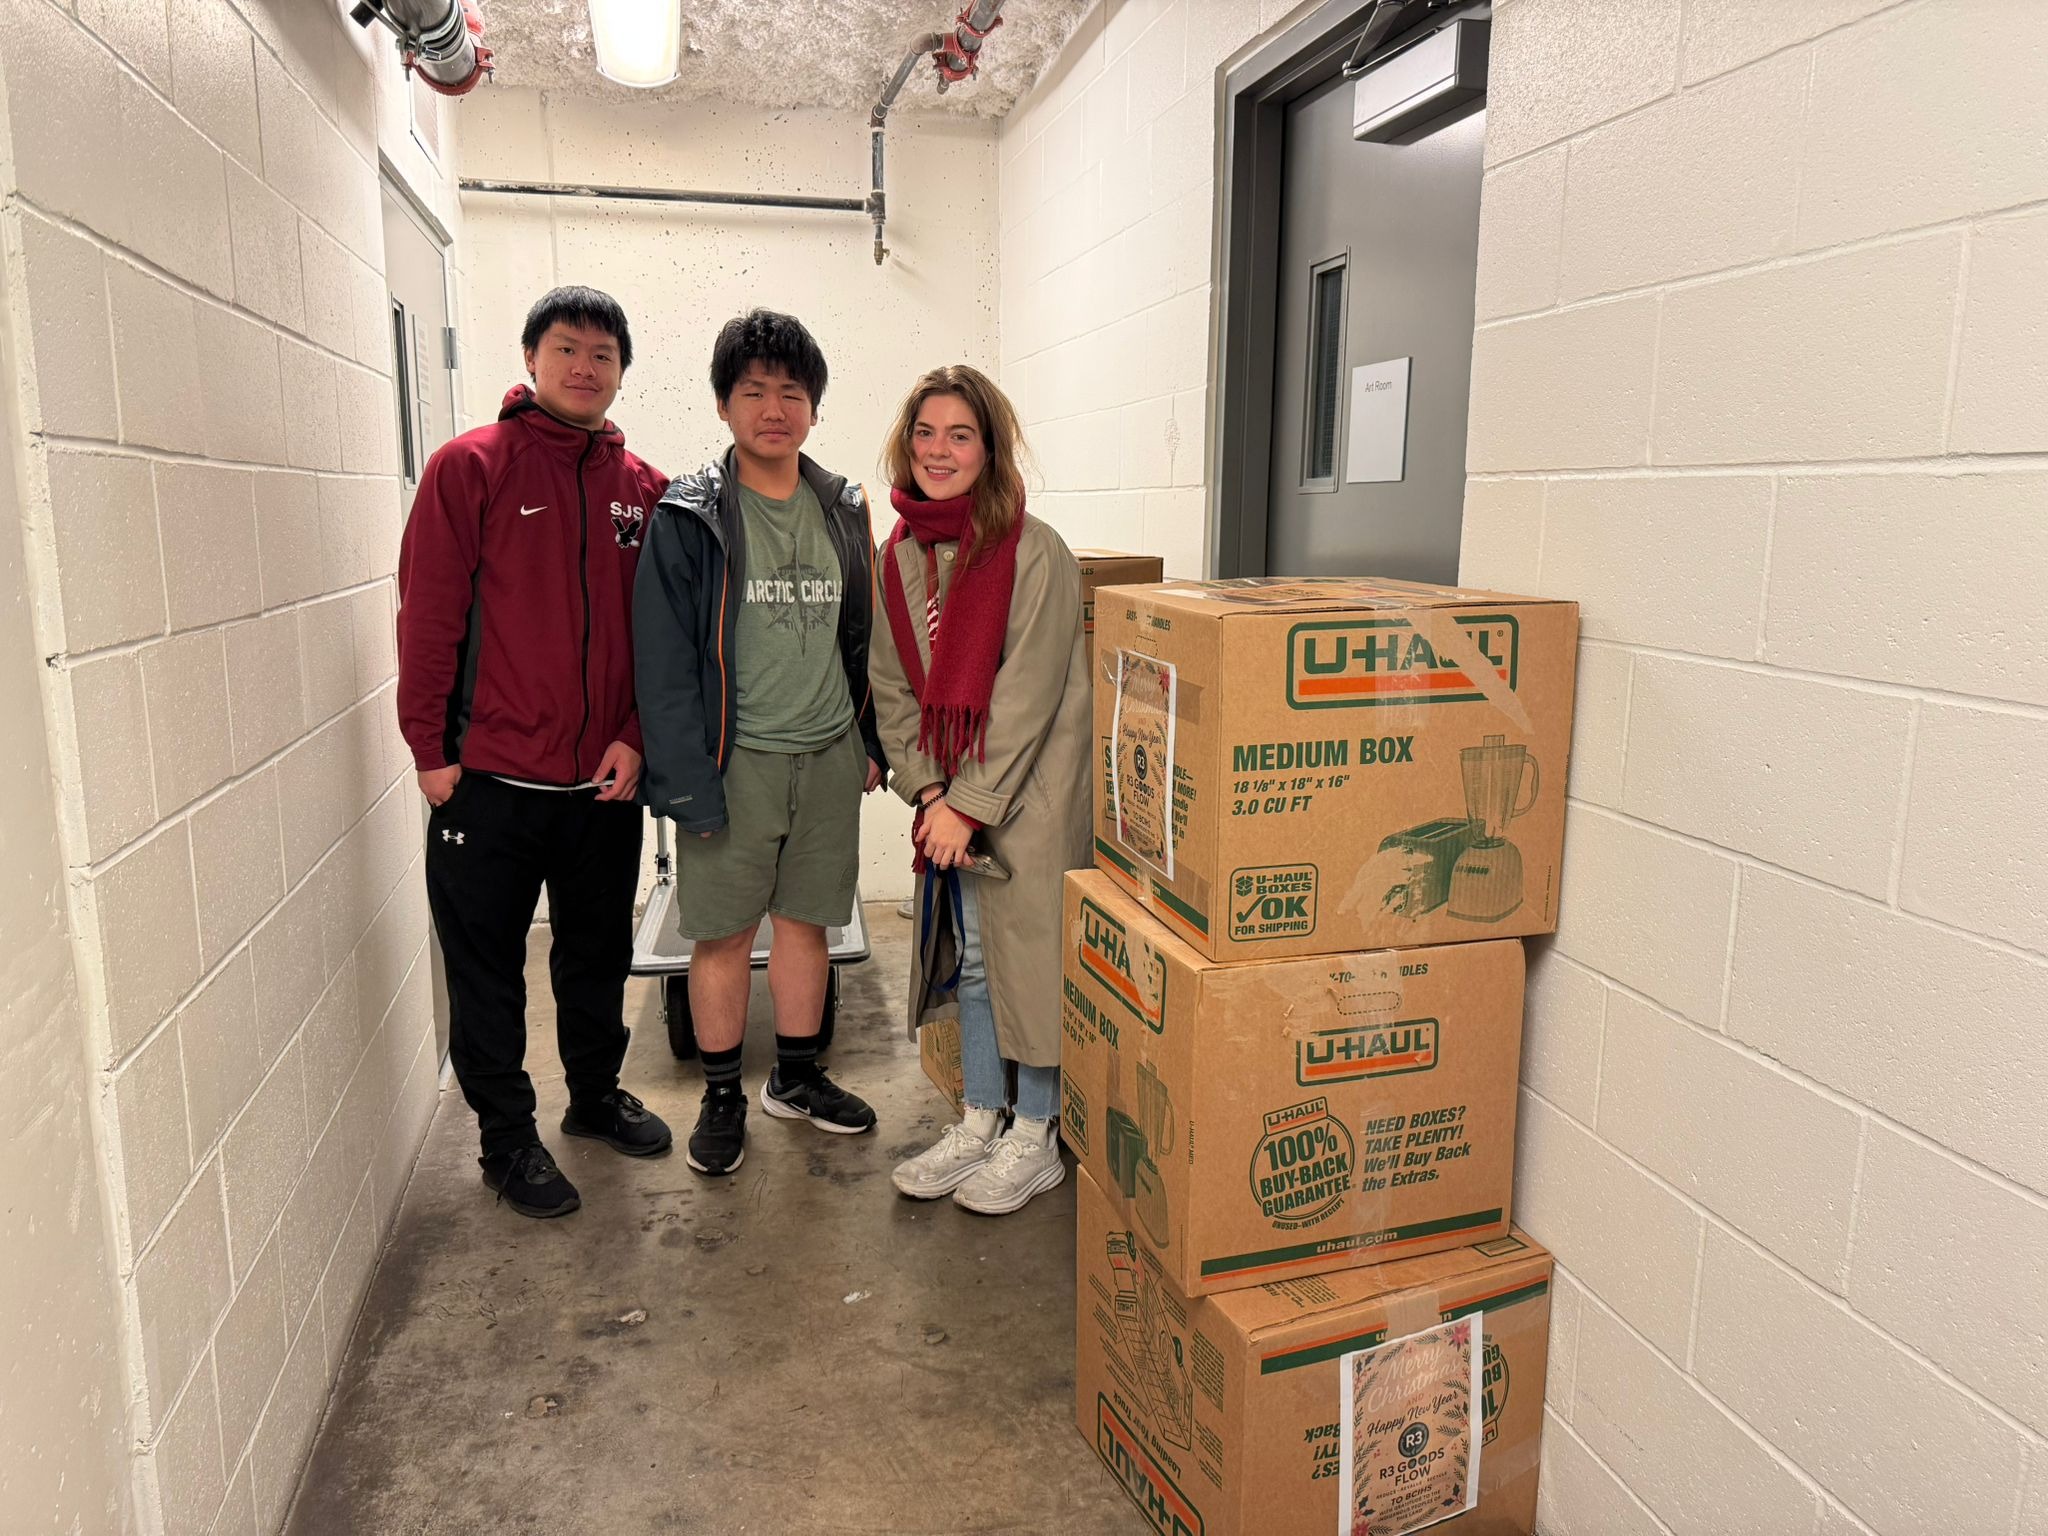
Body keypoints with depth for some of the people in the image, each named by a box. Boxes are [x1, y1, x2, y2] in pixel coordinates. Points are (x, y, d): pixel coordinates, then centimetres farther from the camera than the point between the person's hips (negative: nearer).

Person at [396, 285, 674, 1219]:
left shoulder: (642, 489, 6)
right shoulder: (469, 467, -5)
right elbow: (427, 615, -8)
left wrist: (636, 737, -3)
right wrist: (430, 748, -10)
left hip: (606, 780, 4)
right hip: (489, 781, -3)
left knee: (598, 955, 18)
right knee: (487, 970, 8)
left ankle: (597, 1094, 38)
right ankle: (507, 1136, 24)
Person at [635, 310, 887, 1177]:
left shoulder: (843, 511, 8)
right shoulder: (689, 518, -7)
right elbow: (663, 658, -10)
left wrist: (871, 741, 10)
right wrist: (686, 778, -16)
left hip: (828, 756, 4)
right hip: (735, 758, -4)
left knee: (806, 921, 14)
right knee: (723, 934, 5)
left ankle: (797, 1076, 32)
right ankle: (722, 1097, 24)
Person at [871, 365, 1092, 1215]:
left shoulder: (1034, 553, -14)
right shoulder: (899, 557, 5)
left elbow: (1027, 694, -17)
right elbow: (892, 685, 8)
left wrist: (970, 803, -16)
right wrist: (928, 789, -3)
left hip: (1032, 788, -6)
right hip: (951, 795, 6)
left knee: (1030, 950, 2)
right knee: (970, 954, 14)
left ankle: (1036, 1137, 20)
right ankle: (980, 1122, 29)